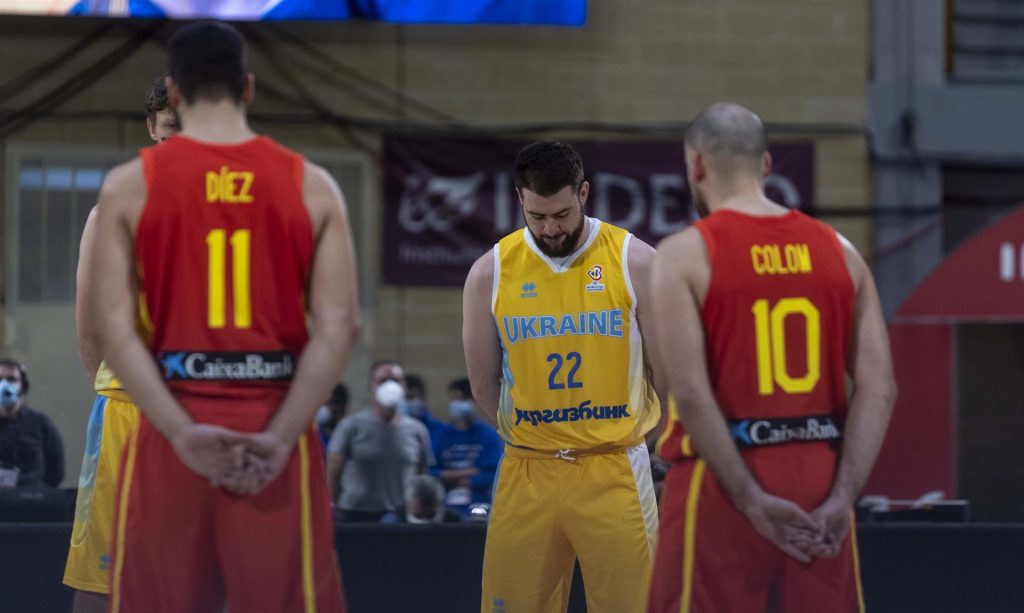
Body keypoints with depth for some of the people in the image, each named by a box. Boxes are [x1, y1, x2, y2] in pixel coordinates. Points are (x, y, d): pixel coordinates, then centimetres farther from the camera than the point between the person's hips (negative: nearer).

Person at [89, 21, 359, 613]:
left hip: (171, 434, 0)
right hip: (276, 435, 0)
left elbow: (115, 329, -7)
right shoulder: (312, 186, 3)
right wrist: (279, 437, -10)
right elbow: (339, 327, -5)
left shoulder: (129, 186, 1)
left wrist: (182, 434, -10)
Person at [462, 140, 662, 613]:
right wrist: (527, 439, 11)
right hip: (527, 473, 2)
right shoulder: (490, 272, 1)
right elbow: (484, 386, 9)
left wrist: (620, 434, 7)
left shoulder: (635, 261, -4)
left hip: (615, 471, -1)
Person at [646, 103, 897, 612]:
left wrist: (752, 501, -13)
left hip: (722, 483, -4)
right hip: (819, 480, 4)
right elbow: (879, 386, -1)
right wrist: (841, 497, -5)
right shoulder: (838, 252, 8)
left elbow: (691, 393, -15)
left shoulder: (683, 254, -5)